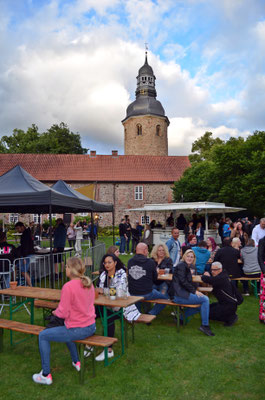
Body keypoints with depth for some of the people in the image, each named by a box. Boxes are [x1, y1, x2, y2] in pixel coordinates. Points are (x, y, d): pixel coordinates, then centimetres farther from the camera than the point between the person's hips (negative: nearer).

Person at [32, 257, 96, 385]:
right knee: (66, 329, 37)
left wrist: (55, 312, 5)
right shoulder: (89, 283, 1)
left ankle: (46, 375, 16)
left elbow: (63, 313, -18)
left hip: (78, 330, -8)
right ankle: (76, 362, 44)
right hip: (91, 327, 8)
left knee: (42, 336, 9)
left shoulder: (68, 286, -22)